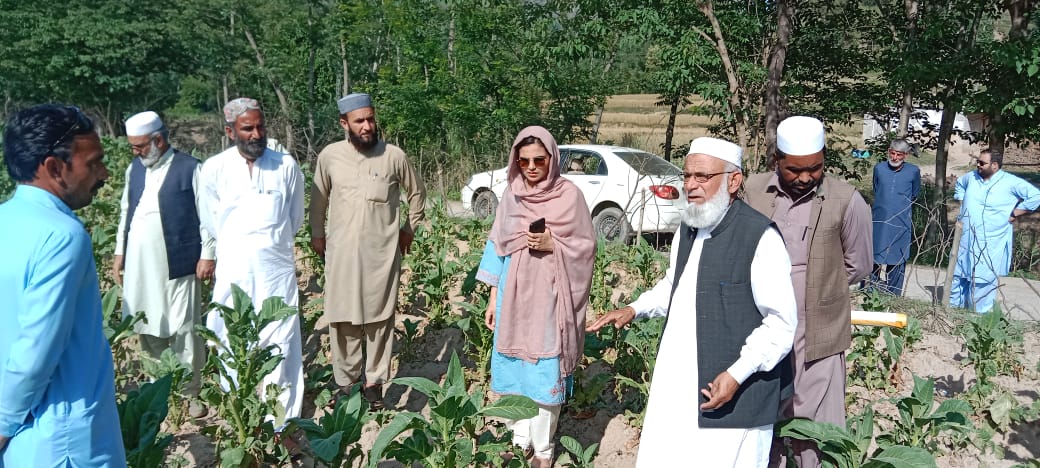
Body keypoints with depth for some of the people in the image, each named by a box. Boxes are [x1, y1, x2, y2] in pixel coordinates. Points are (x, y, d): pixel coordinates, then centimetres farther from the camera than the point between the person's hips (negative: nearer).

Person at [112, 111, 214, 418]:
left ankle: (191, 393, 12)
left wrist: (207, 254, -11)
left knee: (184, 331, 1)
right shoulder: (135, 169, 11)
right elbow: (126, 212, 17)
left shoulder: (190, 168, -8)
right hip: (141, 265, 6)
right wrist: (120, 252, 15)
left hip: (178, 264, -6)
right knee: (148, 329, 14)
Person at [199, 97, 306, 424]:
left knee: (280, 348, -1)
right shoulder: (213, 169, -1)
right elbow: (211, 224, 9)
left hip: (277, 271, 0)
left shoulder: (286, 165, -1)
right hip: (233, 271, 1)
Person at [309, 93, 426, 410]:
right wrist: (316, 234, 17)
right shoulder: (330, 156, -1)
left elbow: (417, 192, 12)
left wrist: (409, 228, 13)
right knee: (343, 319, 5)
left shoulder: (394, 156, -4)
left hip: (382, 253, -1)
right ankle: (345, 382, 19)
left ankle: (374, 381, 16)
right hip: (341, 252, 1)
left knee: (379, 318, 4)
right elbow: (318, 198, 15)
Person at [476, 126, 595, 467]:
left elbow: (586, 247, -4)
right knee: (510, 373, 12)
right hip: (512, 298, 4)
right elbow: (497, 246, 9)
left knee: (544, 376, 3)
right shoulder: (511, 194, 5)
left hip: (549, 300, -4)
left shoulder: (569, 195, -7)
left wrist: (552, 244, -21)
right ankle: (519, 440, 29)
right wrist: (493, 297, 8)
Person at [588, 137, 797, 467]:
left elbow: (782, 322, -15)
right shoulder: (687, 230, 9)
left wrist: (737, 374, -21)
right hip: (676, 387, 7)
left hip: (732, 393, -7)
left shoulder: (761, 237, -16)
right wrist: (634, 310, 12)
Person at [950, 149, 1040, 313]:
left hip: (990, 244, -5)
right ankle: (953, 308, 26)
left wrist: (1014, 214, -11)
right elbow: (959, 183, 28)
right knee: (959, 275, 13)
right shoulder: (971, 176, 5)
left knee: (984, 281, -1)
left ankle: (980, 315, 10)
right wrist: (962, 201, 16)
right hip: (965, 240, 5)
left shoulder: (1010, 182, -11)